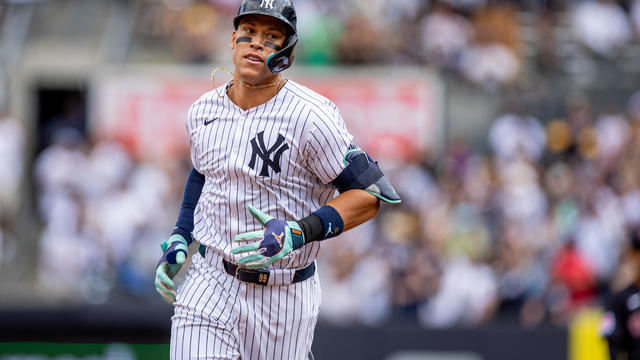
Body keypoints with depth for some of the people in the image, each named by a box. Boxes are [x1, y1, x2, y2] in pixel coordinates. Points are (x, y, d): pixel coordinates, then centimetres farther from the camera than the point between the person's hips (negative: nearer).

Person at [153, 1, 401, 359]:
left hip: (284, 298, -3)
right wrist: (180, 239, 12)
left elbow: (371, 195, -16)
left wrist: (299, 233, -26)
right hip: (209, 284, 3)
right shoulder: (204, 110, 3)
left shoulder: (310, 117, -16)